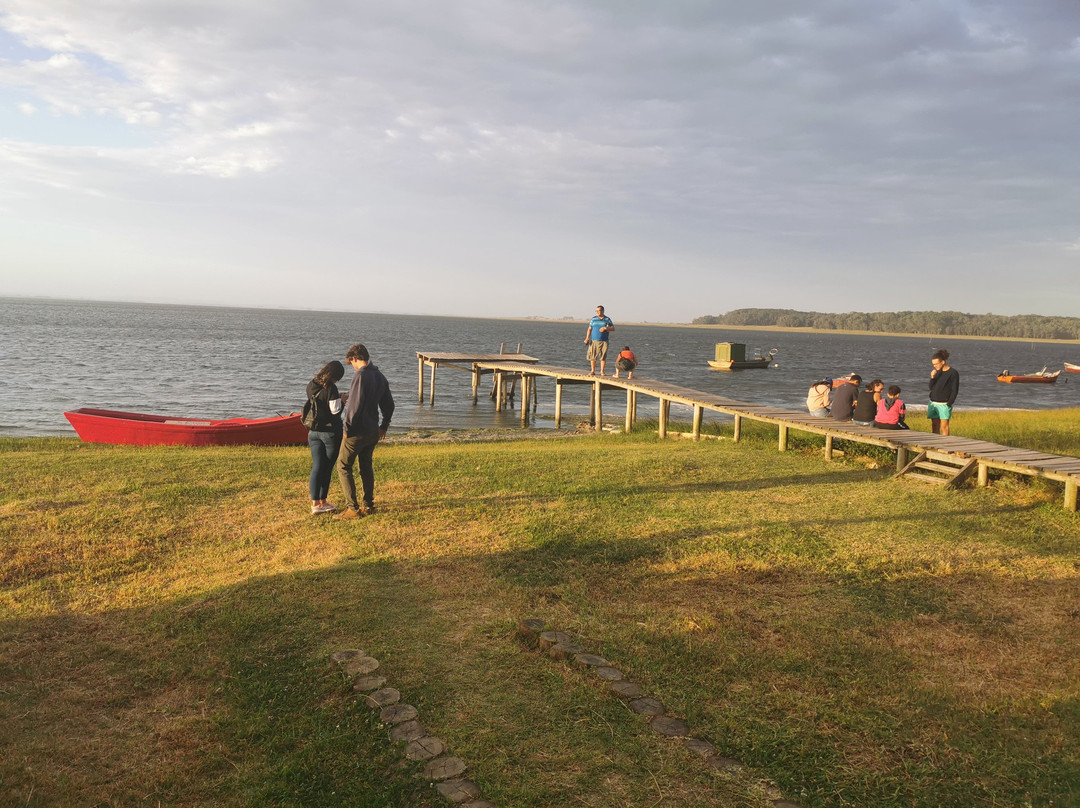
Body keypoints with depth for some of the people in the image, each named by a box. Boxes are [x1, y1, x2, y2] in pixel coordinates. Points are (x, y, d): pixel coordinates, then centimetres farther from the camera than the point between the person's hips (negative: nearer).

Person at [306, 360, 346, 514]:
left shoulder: (311, 386, 4)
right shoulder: (331, 388, -18)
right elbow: (335, 411, -17)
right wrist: (342, 402, 1)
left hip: (314, 432, 6)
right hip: (330, 431, -6)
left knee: (316, 467, 6)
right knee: (327, 468, 7)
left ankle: (315, 503, 2)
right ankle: (322, 502, 16)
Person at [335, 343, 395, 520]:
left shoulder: (360, 375, -18)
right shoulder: (380, 376, 9)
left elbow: (355, 404, -22)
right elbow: (388, 404, 15)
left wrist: (348, 427, -13)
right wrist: (384, 425, 24)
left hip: (357, 431, -8)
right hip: (373, 431, 8)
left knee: (343, 466, 0)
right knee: (366, 466, 19)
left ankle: (352, 508, -4)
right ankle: (369, 505, 24)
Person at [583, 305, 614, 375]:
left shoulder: (607, 319, 8)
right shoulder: (594, 319, 11)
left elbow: (613, 328, 3)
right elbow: (589, 329, 10)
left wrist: (605, 328, -13)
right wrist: (587, 338, -2)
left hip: (603, 341, -1)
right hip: (594, 341, 1)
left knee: (603, 357, -3)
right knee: (593, 356, -1)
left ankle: (602, 371, 4)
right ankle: (593, 371, 7)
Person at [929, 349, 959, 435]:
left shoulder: (953, 373, -7)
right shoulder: (937, 372, 11)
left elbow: (954, 391, -9)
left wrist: (948, 405, -14)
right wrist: (932, 377, -7)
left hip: (944, 404, -6)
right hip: (933, 402, 6)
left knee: (944, 426, -8)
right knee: (934, 426, 5)